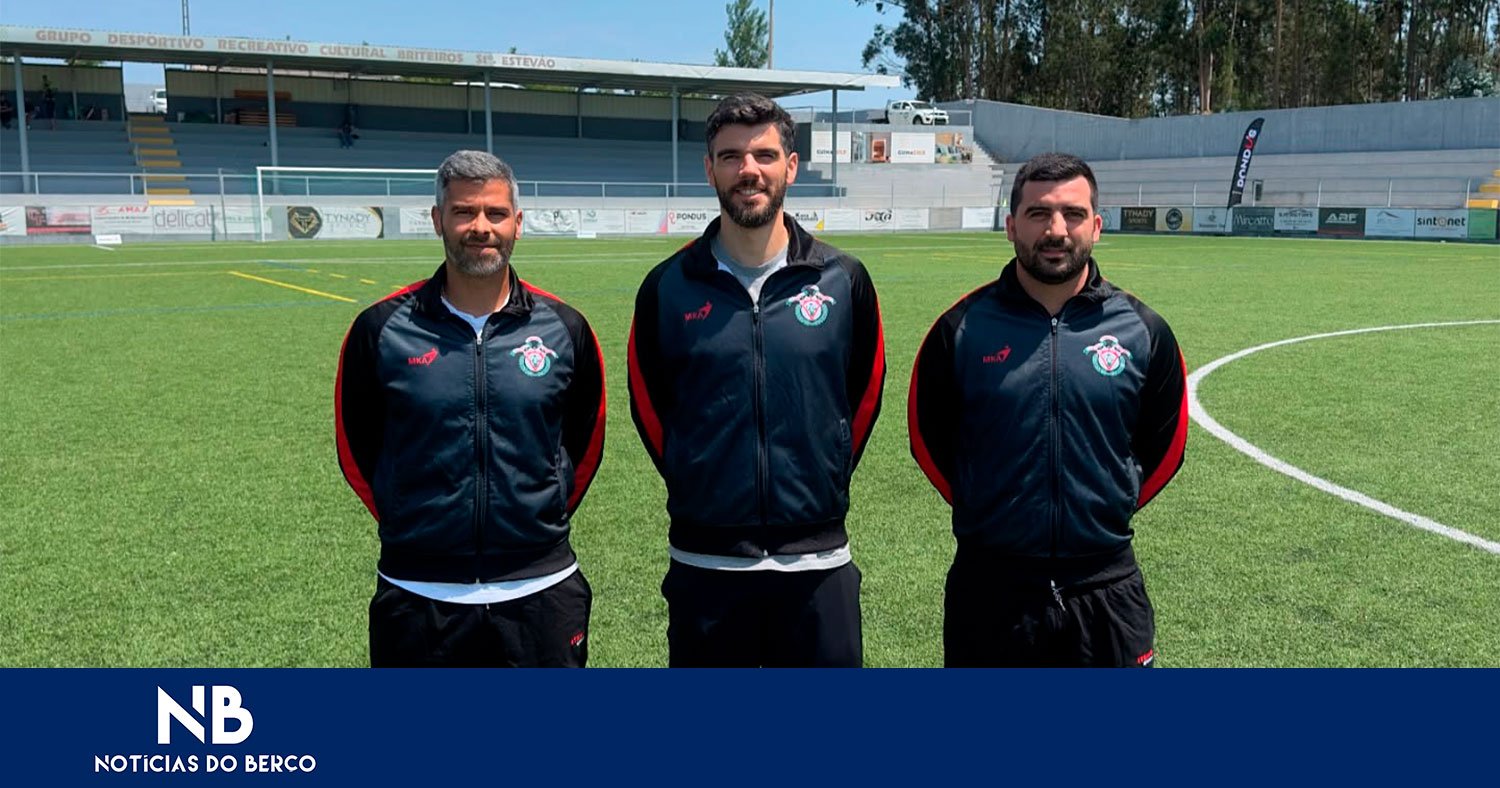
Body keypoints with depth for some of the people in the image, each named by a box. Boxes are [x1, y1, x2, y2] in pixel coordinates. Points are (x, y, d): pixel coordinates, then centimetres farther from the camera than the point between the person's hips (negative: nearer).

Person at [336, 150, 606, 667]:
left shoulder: (563, 328, -1)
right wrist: (408, 526, 10)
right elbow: (355, 446, 8)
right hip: (417, 599, 0)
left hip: (541, 592, 1)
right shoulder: (382, 329, -4)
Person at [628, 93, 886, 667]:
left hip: (818, 563, 0)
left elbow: (866, 391, 10)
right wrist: (697, 486, 9)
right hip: (704, 565, 0)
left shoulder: (842, 279, -1)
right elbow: (648, 403, 10)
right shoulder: (668, 287, -1)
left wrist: (825, 481, 9)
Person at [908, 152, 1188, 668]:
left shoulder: (1142, 330, -1)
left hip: (1106, 592, 1)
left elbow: (1165, 444, 11)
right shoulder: (963, 328, -5)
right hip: (989, 586, -1)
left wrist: (1112, 506, 8)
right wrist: (983, 509, 8)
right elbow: (928, 435, 7)